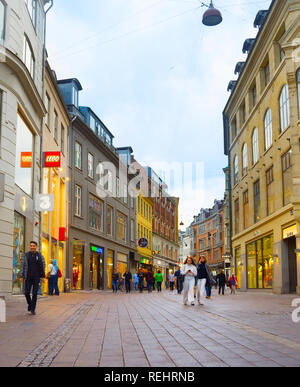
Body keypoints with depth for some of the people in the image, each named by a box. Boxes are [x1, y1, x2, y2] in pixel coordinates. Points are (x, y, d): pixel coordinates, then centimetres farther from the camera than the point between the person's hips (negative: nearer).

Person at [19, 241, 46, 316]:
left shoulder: (40, 256, 0)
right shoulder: (26, 255, 2)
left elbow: (43, 266, 2)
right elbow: (22, 266, 1)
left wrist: (43, 277, -4)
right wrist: (21, 276, -5)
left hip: (36, 277, -1)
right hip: (28, 277, 1)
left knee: (34, 293, -5)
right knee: (27, 293, -5)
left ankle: (33, 309, 3)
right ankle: (30, 304, 24)